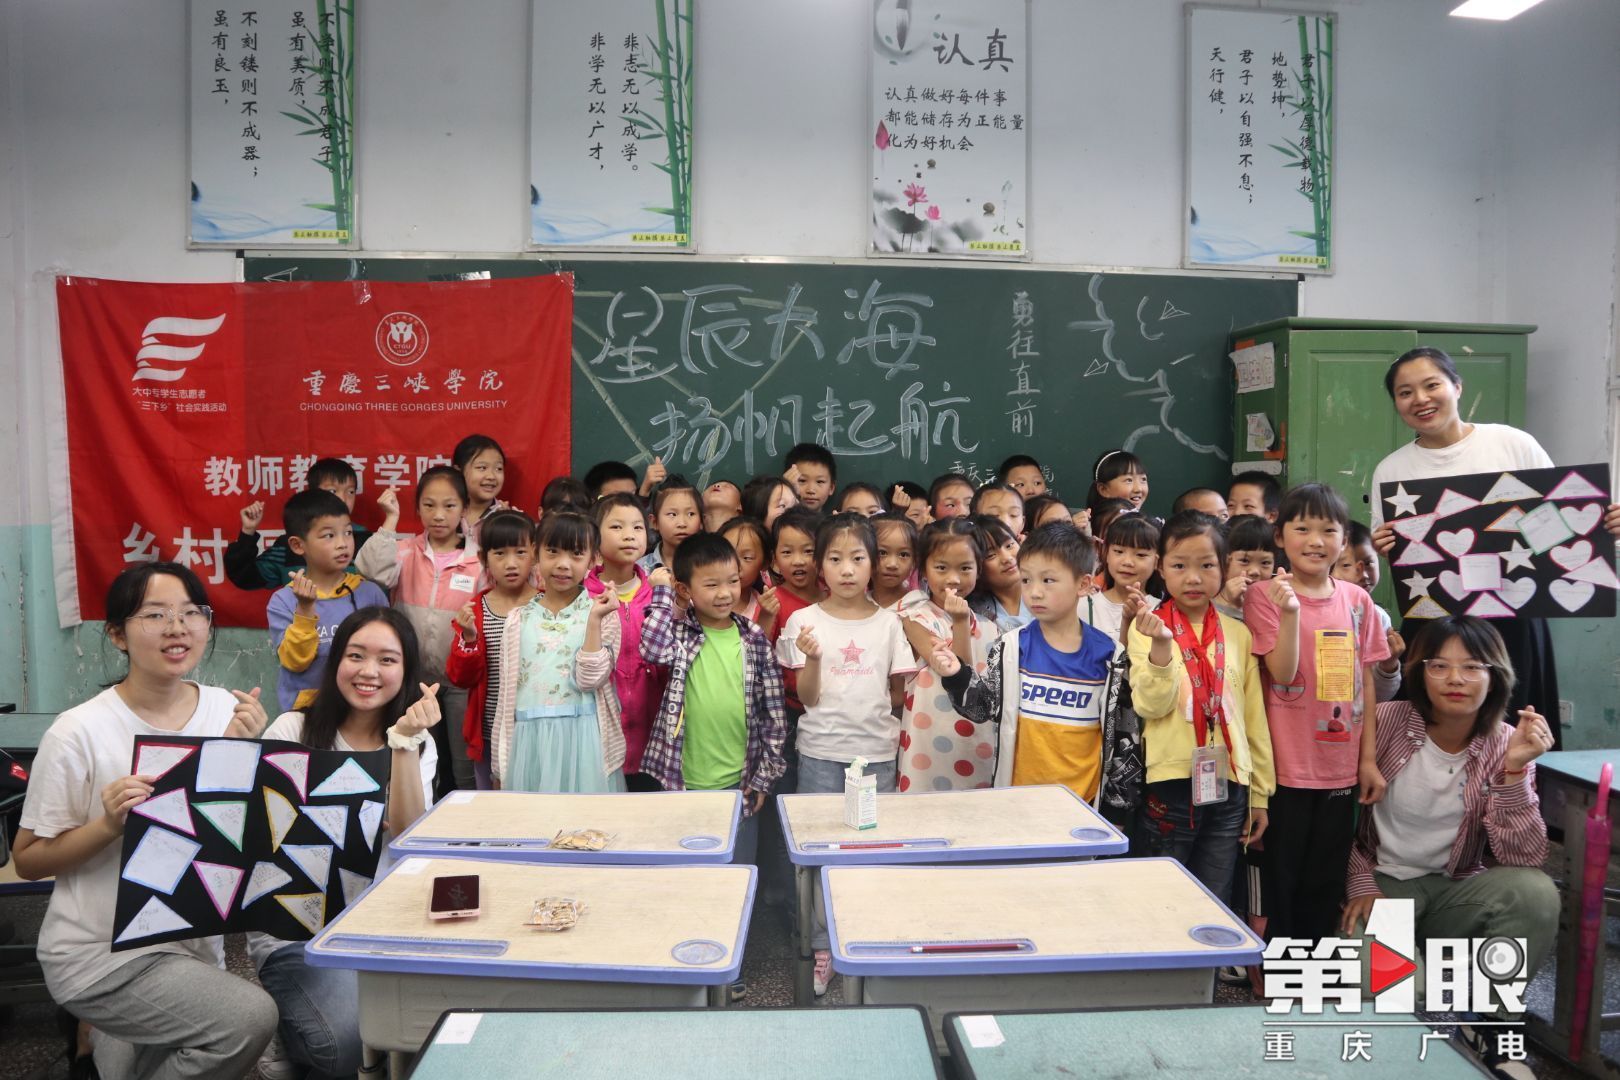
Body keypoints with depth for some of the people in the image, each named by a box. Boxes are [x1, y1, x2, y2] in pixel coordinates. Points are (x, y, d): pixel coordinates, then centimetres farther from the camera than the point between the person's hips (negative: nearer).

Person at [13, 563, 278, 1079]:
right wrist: (109, 824, -24)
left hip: (195, 945, 5)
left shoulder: (227, 710, -4)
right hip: (100, 955, -5)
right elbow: (27, 860, -7)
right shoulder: (79, 732, -16)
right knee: (250, 1017, -21)